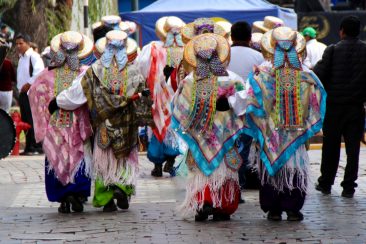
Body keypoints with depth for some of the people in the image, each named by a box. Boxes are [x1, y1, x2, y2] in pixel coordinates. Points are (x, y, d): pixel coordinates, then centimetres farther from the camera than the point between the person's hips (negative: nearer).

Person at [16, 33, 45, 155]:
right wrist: (20, 87, 15)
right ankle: (29, 147, 14)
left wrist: (28, 84, -18)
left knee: (33, 121, -11)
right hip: (23, 93, 9)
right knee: (25, 121, 9)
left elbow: (39, 73, -24)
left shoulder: (34, 57, -10)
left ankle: (37, 147, -8)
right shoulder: (21, 58, 20)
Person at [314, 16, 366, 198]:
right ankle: (349, 186, 4)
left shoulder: (333, 50, -8)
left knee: (330, 146, 10)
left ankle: (325, 183, 19)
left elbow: (318, 74, -11)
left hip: (334, 104, -1)